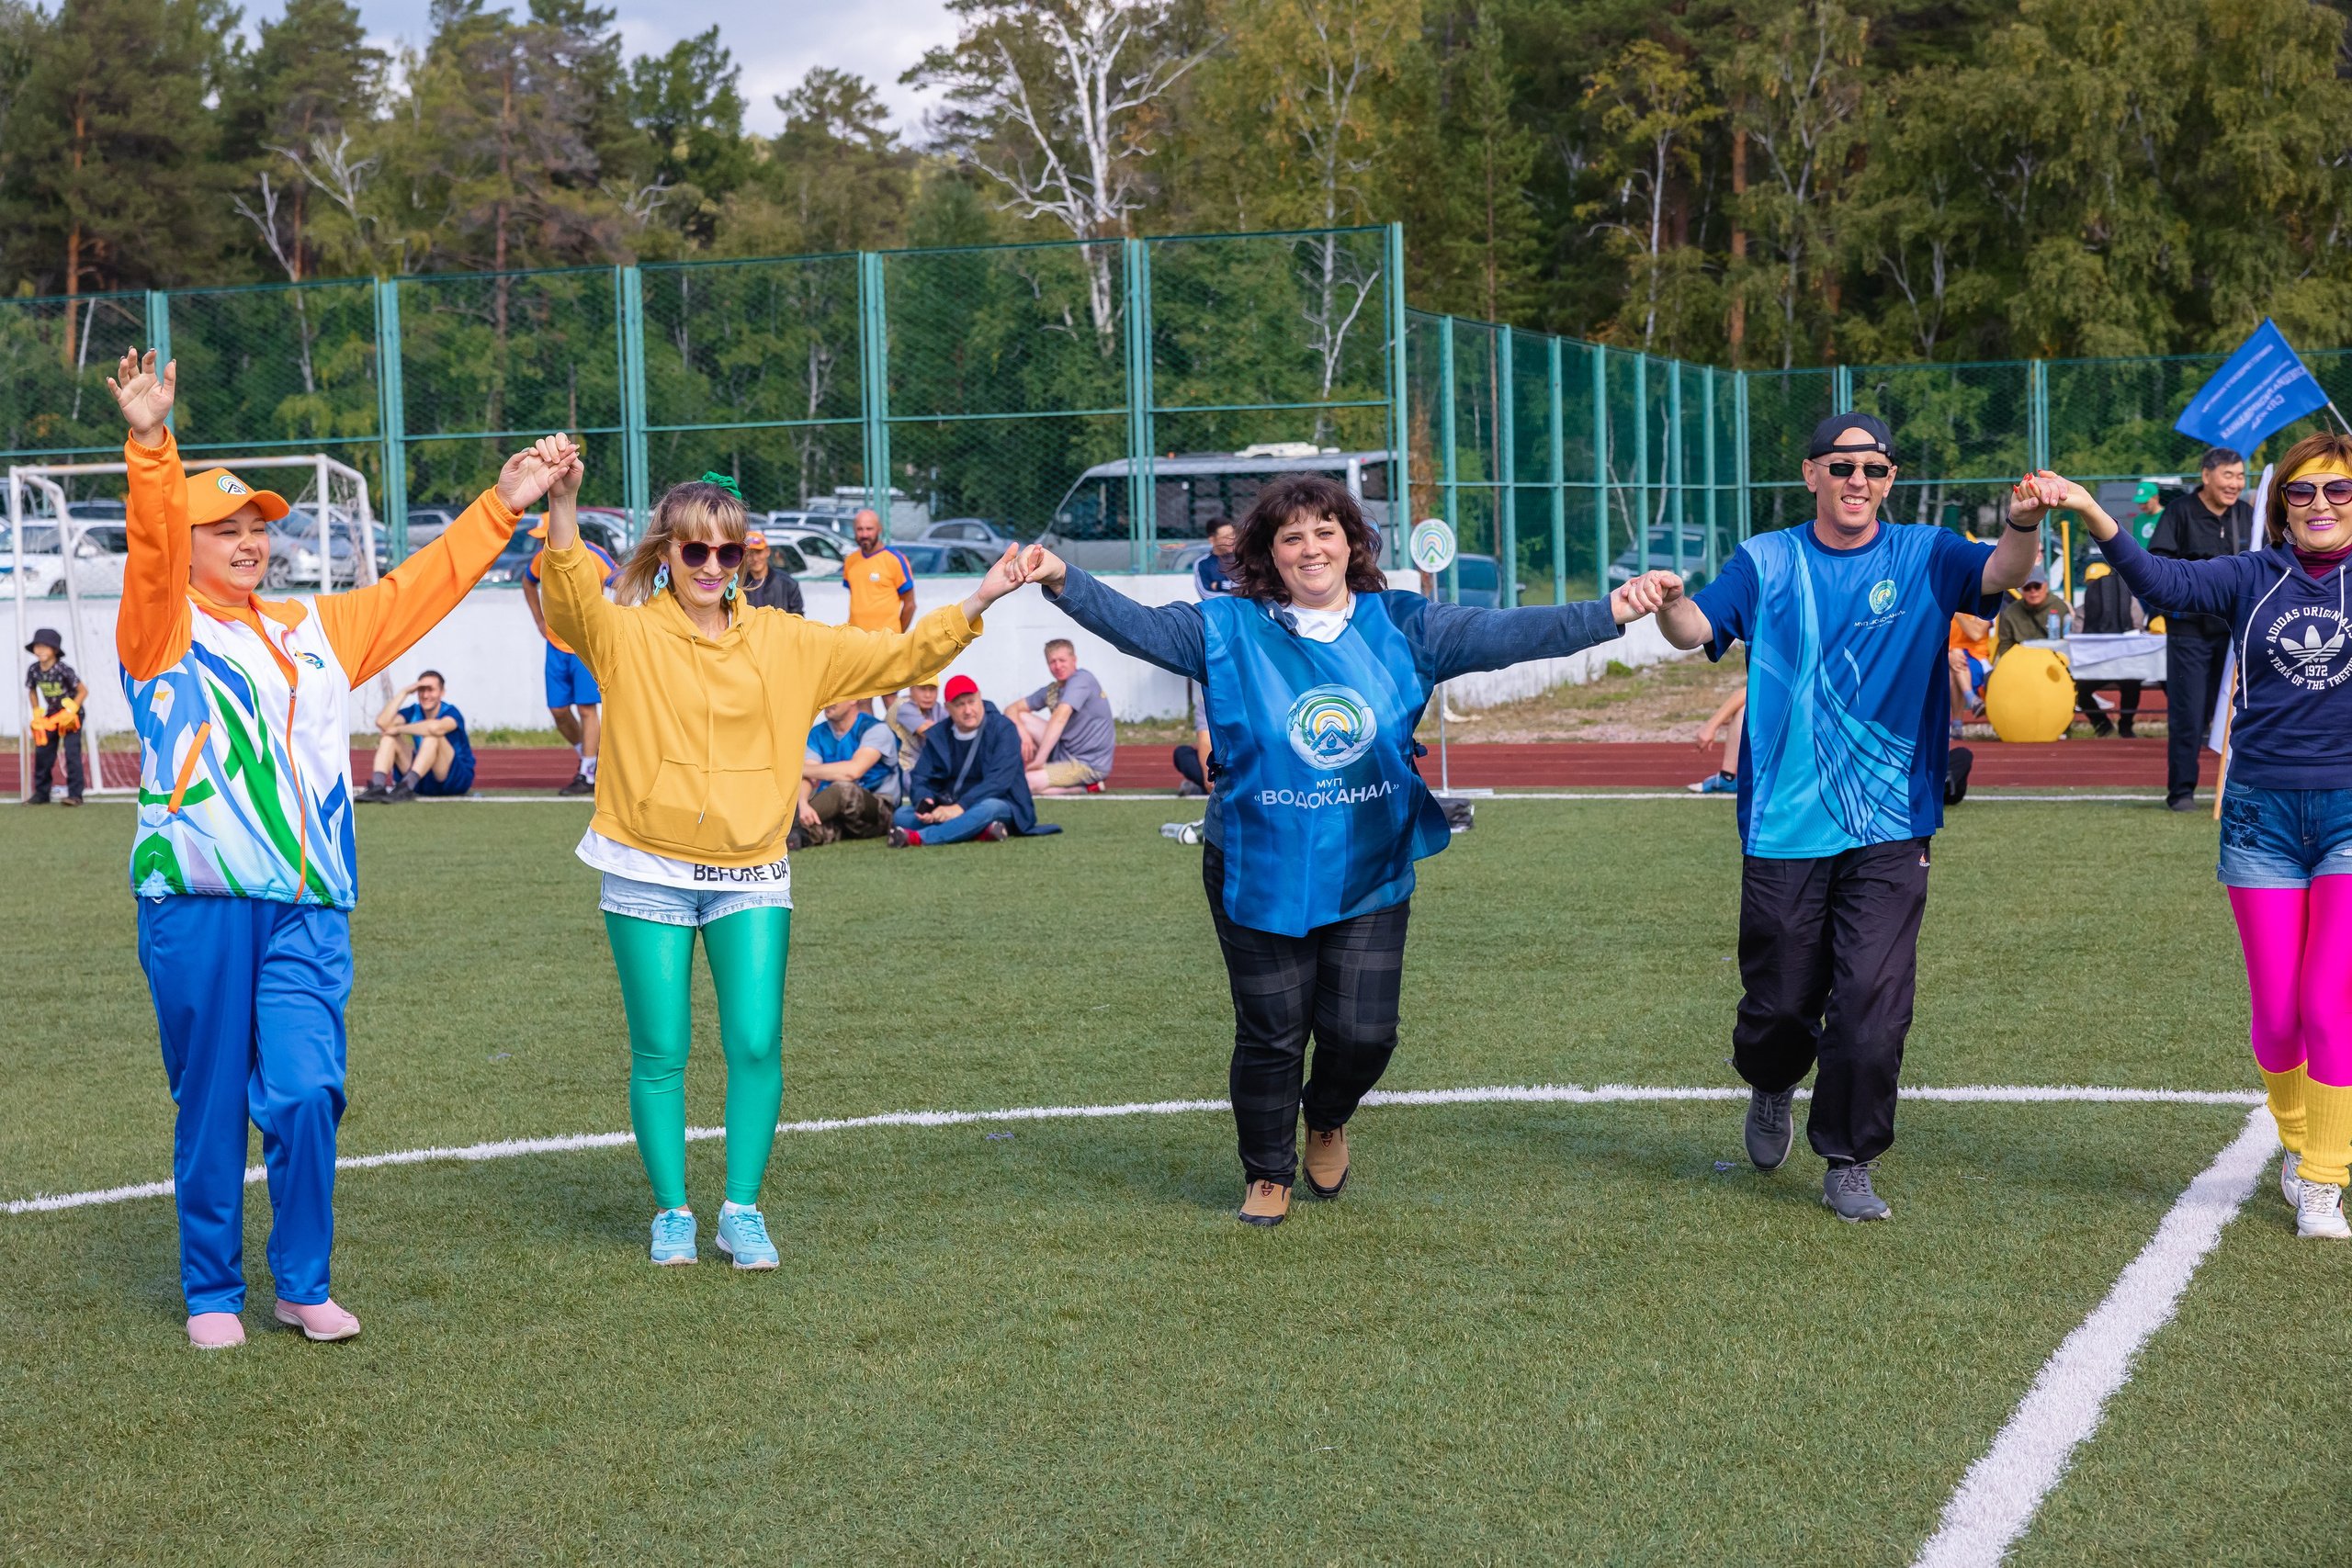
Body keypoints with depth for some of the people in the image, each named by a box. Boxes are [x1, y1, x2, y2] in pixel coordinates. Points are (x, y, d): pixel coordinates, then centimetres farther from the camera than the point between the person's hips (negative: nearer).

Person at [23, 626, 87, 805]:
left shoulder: (63, 670, -22)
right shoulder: (33, 670, -8)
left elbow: (83, 691, -16)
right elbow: (32, 690, 11)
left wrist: (70, 711, -21)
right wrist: (37, 714, 4)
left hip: (72, 713, -5)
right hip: (51, 715, 5)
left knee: (72, 752, -13)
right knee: (42, 752, 2)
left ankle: (75, 794, -11)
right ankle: (41, 793, 12)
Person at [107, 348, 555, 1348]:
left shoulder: (314, 630, 19)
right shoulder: (161, 627, 4)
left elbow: (417, 590, 24)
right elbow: (150, 552, -14)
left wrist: (500, 509, 19)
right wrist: (149, 445, -31)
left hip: (306, 905, 3)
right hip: (195, 900, -3)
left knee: (307, 1093, -7)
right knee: (210, 1105, 3)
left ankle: (302, 1285, 8)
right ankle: (212, 1292, 17)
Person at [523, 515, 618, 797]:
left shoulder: (592, 556, -17)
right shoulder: (544, 557, 0)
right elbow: (528, 582, 22)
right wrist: (540, 620, 16)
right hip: (556, 645, 6)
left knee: (587, 708, -9)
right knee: (558, 709, 5)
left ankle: (587, 776, -4)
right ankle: (587, 759, 25)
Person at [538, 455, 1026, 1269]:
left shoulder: (784, 643, 6)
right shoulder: (627, 635, -3)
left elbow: (895, 655, 9)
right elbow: (571, 595, -23)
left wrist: (976, 603, -1)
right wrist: (563, 508, -41)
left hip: (750, 878, 2)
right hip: (648, 876, -2)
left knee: (756, 1046, -3)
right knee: (660, 1054, 2)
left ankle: (742, 1210, 12)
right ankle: (672, 1212, 17)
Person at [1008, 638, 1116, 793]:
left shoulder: (1082, 679, -16)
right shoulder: (1051, 690, 9)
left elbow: (1061, 716, -29)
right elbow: (1012, 710, 10)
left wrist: (1040, 759, -34)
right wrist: (1023, 734, -13)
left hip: (1089, 765, -9)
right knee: (1021, 717, 3)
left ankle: (1085, 787, -6)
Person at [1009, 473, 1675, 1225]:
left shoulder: (1399, 626, -1)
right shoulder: (1228, 630, -5)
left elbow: (1503, 634, -7)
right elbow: (1138, 625, -16)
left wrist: (1610, 612, -19)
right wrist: (1065, 582, -34)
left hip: (1370, 878, 2)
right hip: (1260, 876, -2)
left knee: (1363, 1033, 1)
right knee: (1271, 1034, 5)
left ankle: (1327, 1122, 36)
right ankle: (1267, 1174, 28)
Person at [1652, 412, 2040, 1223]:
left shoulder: (1922, 557, 3)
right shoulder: (1767, 562, 3)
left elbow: (2002, 572, -15)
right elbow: (1695, 629, -9)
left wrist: (2025, 524, -38)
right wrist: (1667, 599, -33)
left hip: (1888, 829, 0)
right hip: (1783, 825, 0)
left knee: (1873, 1003, -7)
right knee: (1780, 1001, 9)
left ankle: (1848, 1163, 10)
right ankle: (1772, 1090, 43)